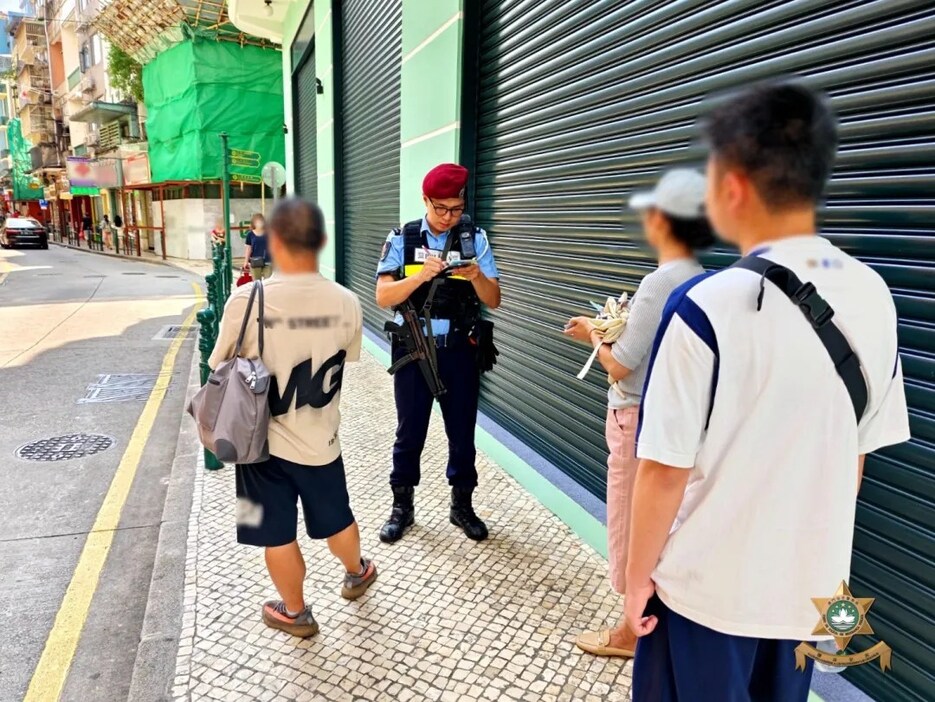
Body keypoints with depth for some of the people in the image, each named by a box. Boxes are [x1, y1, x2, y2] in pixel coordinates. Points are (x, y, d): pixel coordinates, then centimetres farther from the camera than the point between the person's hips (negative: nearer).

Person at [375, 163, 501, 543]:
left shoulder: (475, 238, 0)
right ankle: (402, 505, 28)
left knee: (462, 432, 11)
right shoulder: (402, 238, -3)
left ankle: (462, 504, 30)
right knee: (409, 432, 10)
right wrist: (421, 275, -27)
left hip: (459, 351, 1)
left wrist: (476, 276, -23)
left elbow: (493, 300, -3)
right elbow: (383, 297, -11)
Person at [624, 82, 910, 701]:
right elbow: (857, 452, 4)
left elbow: (666, 468, -19)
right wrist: (814, 546, 17)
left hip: (707, 587, -5)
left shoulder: (707, 306, -24)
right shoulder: (873, 296, -5)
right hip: (813, 585, 6)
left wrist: (638, 576, -5)